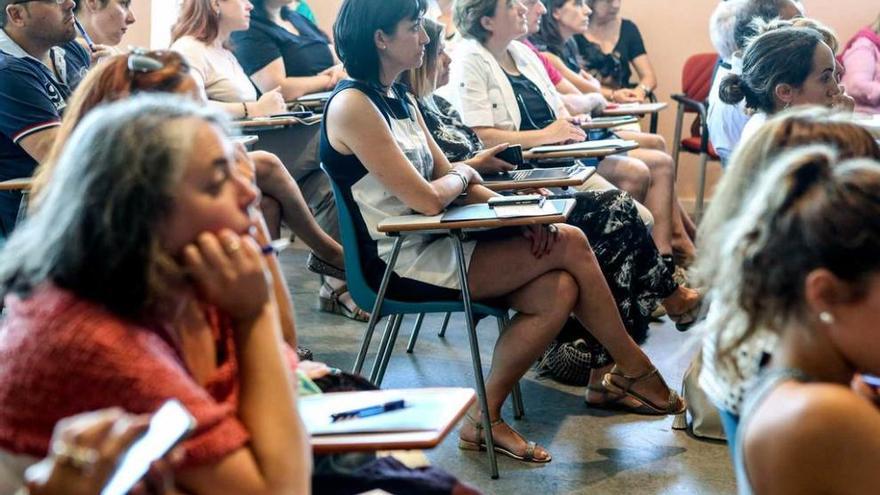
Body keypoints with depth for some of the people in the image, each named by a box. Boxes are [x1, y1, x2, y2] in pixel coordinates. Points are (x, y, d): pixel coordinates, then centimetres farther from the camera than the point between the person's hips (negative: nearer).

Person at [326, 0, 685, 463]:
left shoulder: (398, 99, 13)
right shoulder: (352, 105, -16)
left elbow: (448, 180, 12)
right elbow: (427, 199, -22)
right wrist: (463, 174, 0)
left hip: (429, 246, 9)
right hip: (399, 264, -9)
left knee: (559, 291, -10)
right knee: (569, 244, -10)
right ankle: (634, 370, 8)